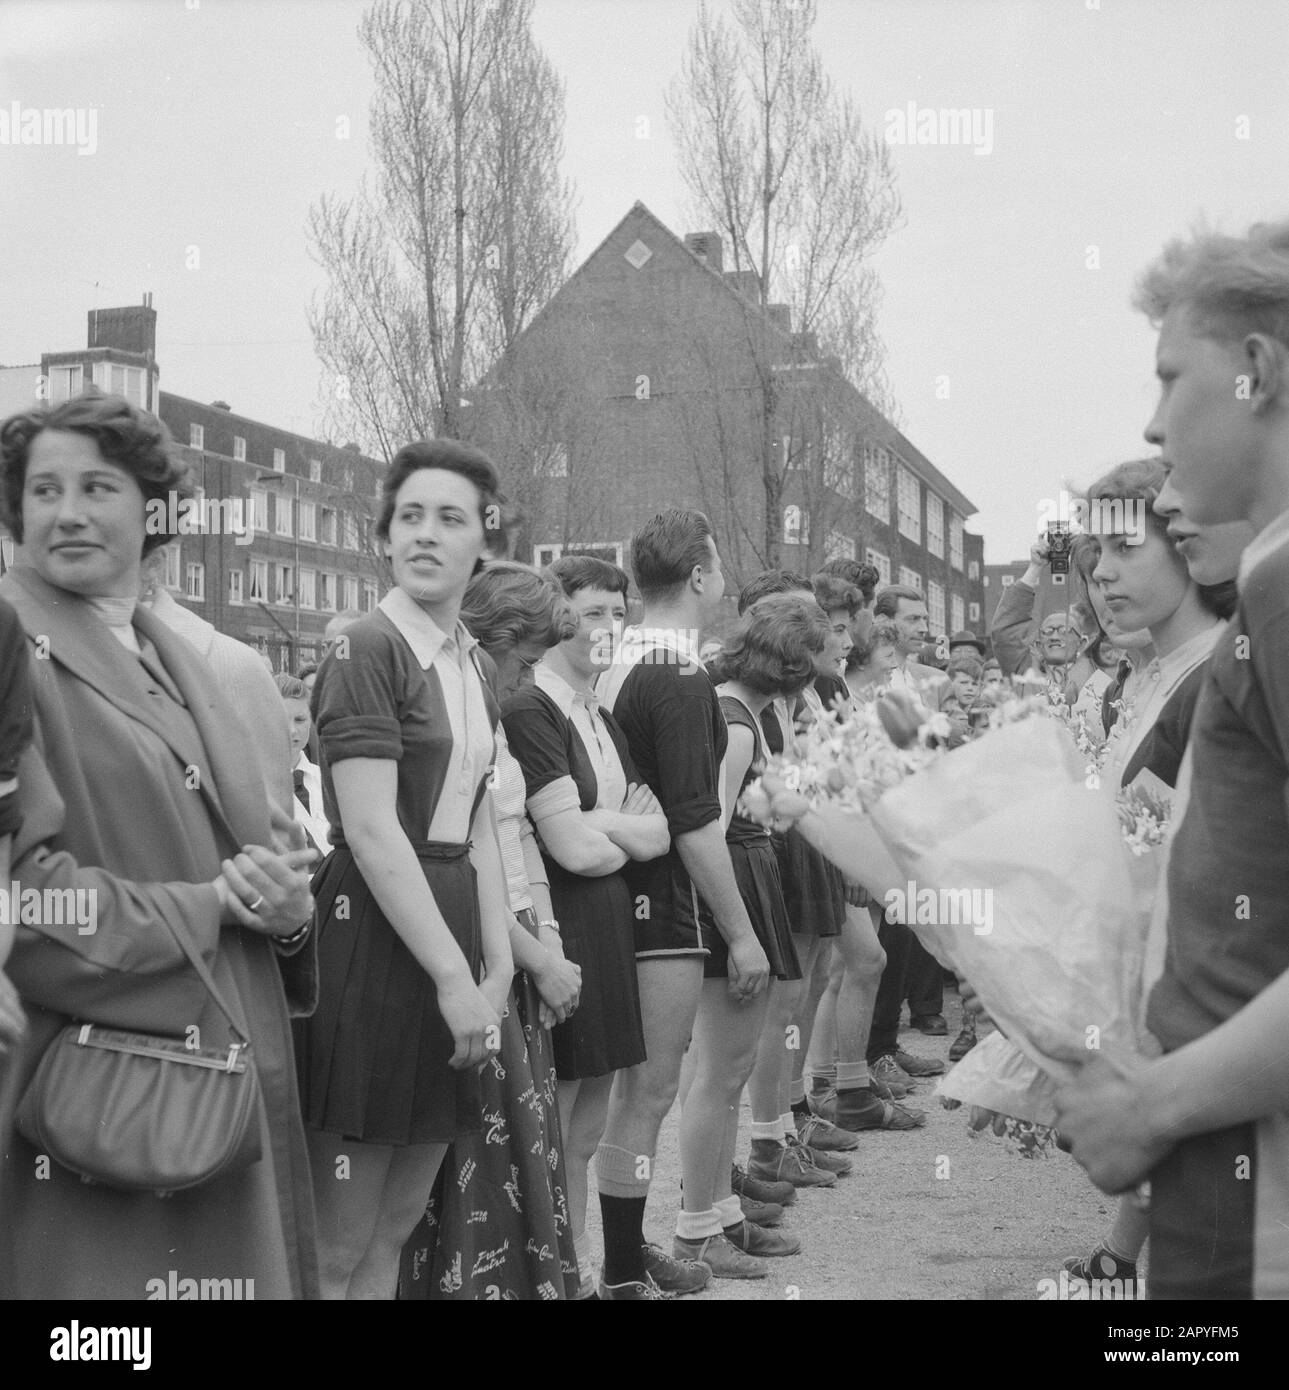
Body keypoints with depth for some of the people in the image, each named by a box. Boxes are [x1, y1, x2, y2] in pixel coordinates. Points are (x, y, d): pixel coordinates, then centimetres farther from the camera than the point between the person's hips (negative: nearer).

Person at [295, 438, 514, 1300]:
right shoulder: (366, 651, -11)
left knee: (397, 1227, 14)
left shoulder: (477, 665, 14)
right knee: (340, 1243, -1)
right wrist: (454, 975, -19)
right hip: (375, 931, -8)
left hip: (452, 919, 8)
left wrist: (498, 969, 4)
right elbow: (373, 832, -18)